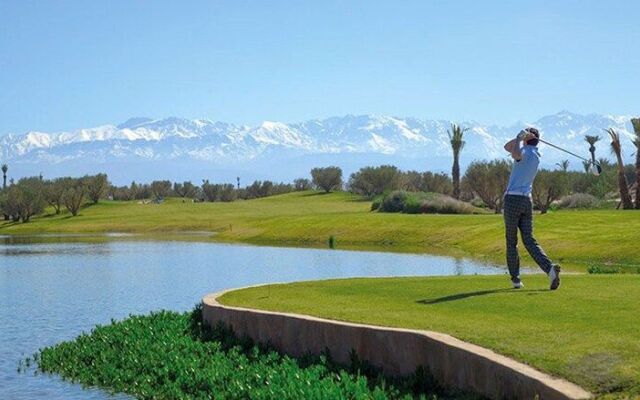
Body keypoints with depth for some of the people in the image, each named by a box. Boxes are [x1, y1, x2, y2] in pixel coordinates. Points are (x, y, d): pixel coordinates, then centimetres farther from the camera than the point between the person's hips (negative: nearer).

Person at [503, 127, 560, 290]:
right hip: (527, 200, 6)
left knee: (511, 241, 5)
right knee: (529, 240, 1)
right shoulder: (536, 155, 16)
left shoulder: (525, 151, -8)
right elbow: (507, 147, 22)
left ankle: (516, 279, 8)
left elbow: (515, 154, -34)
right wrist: (520, 138, 7)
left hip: (513, 199, -6)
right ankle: (550, 268, -20)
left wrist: (519, 138, -20)